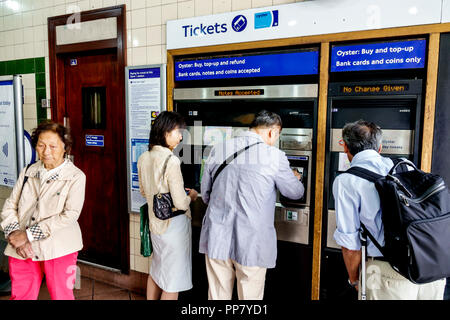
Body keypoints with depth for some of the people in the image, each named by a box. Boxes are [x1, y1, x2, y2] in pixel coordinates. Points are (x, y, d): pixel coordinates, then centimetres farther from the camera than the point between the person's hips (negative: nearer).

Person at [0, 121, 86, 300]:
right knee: (20, 296, 12)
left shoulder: (75, 176, -6)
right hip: (21, 251, 4)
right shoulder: (28, 172, 10)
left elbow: (70, 215, -15)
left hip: (59, 250, -4)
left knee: (61, 296, 7)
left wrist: (28, 234, -16)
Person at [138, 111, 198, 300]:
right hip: (174, 226, -8)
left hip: (155, 223, 8)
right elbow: (180, 203, -23)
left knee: (156, 270, 26)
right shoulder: (171, 160, -23)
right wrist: (191, 196, -2)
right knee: (173, 279, 9)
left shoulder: (143, 158, 1)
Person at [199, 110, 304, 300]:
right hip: (251, 243, -3)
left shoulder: (217, 150, 2)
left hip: (217, 239, 4)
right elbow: (295, 193, 5)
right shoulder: (274, 156, -10)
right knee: (250, 296, 15)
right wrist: (294, 179, 27)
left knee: (218, 295, 18)